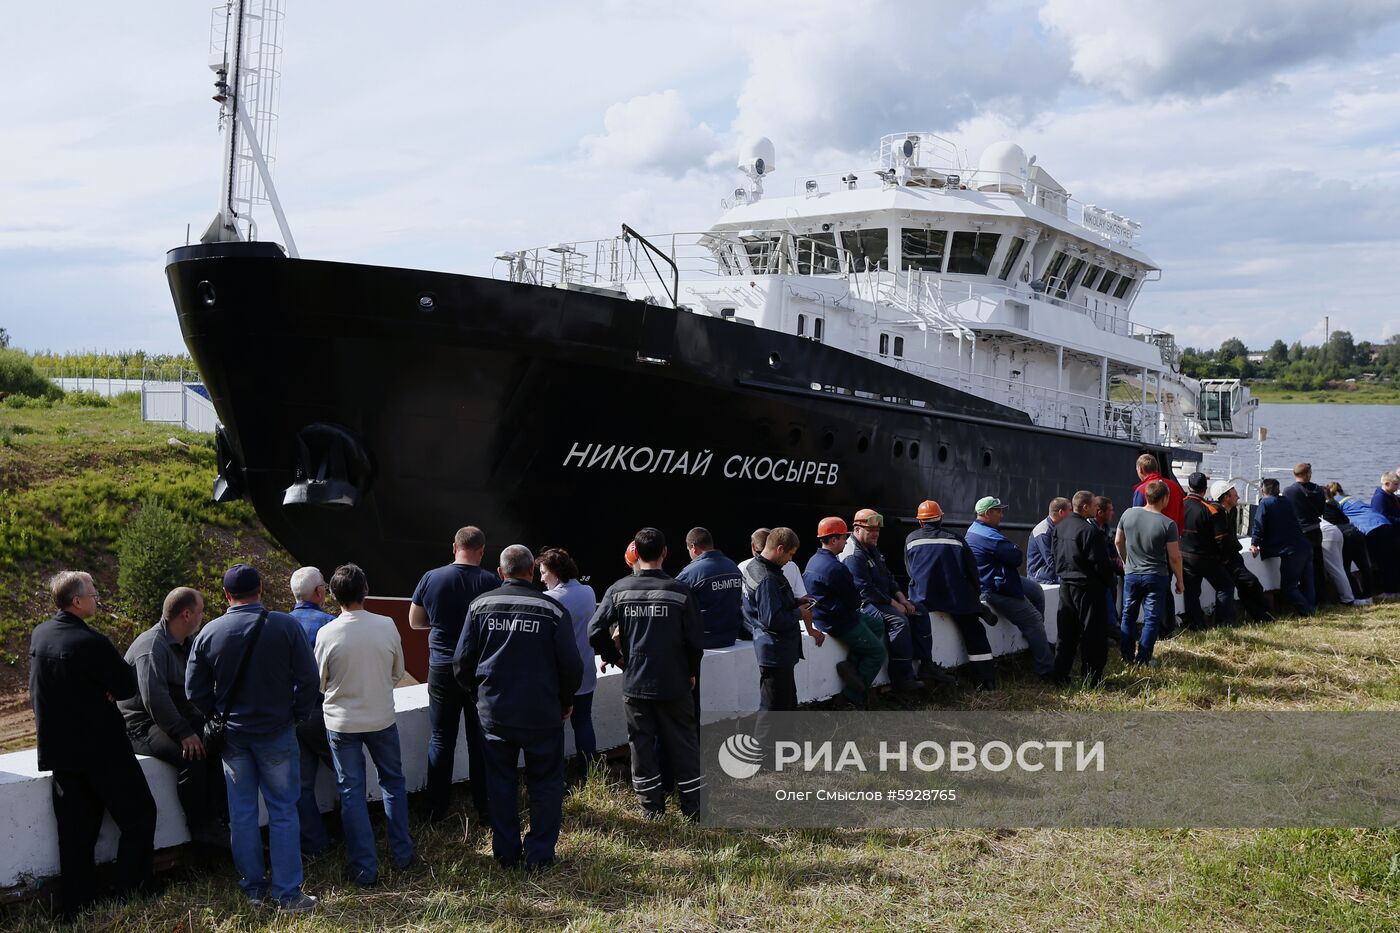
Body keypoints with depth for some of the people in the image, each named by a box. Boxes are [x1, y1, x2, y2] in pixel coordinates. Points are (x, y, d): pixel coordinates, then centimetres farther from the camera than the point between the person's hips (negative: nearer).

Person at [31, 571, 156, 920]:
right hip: (101, 747, -7)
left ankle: (76, 906, 16)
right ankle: (131, 896, 6)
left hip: (59, 748, 7)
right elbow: (128, 686, -15)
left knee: (76, 831, 13)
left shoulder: (38, 635, 4)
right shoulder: (90, 642, -20)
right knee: (139, 815, 6)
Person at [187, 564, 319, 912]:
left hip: (232, 736, 2)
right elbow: (309, 677, -10)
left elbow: (195, 690, 1)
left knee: (242, 812, 12)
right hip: (277, 732, -2)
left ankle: (252, 887, 21)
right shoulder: (286, 626, -12)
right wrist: (298, 714, 5)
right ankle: (287, 893, 7)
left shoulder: (208, 633, -4)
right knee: (282, 811, 5)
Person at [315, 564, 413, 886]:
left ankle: (365, 869, 11)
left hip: (342, 723, -1)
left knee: (352, 791, 8)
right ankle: (402, 853, 26)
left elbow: (319, 683, -3)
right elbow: (397, 674, 2)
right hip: (382, 719, 1)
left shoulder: (327, 634, -16)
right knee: (393, 781, 20)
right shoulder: (387, 626, -11)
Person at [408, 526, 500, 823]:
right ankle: (484, 808, 15)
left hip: (442, 668, 1)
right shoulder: (491, 583, -11)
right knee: (481, 741, 9)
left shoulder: (431, 579, -6)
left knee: (441, 740, 12)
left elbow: (414, 622, 5)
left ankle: (436, 809, 17)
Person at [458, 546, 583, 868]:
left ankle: (506, 853, 21)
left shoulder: (481, 606, -2)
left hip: (494, 712, 3)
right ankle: (540, 854, 14)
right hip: (542, 714, -2)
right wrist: (566, 701, 8)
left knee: (500, 783, 15)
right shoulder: (552, 609, -10)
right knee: (545, 783, 11)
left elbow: (463, 661, 1)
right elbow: (571, 665, -9)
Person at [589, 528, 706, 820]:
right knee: (683, 743, 9)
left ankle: (652, 807, 17)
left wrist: (616, 658, 7)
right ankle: (693, 808, 14)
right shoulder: (679, 591, -10)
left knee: (641, 742, 11)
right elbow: (696, 639, -7)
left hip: (634, 683, 1)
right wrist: (692, 672, 10)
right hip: (674, 683, -1)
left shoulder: (619, 590, -6)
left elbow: (595, 631, -9)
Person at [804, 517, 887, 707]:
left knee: (878, 622, 22)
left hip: (822, 617, 10)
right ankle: (854, 695, 6)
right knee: (878, 652, 7)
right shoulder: (835, 568, -26)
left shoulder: (814, 561, 5)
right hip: (838, 623, -10)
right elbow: (855, 601, -19)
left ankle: (852, 664, 11)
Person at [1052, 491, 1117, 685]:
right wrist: (1108, 581, -1)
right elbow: (1100, 562, -17)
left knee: (1066, 633, 13)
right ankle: (1092, 677, 6)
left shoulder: (1060, 527, 5)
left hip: (1065, 584, 7)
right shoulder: (1089, 531, -19)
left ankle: (1060, 676, 15)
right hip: (1087, 587, -7)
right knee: (1091, 633, 2)